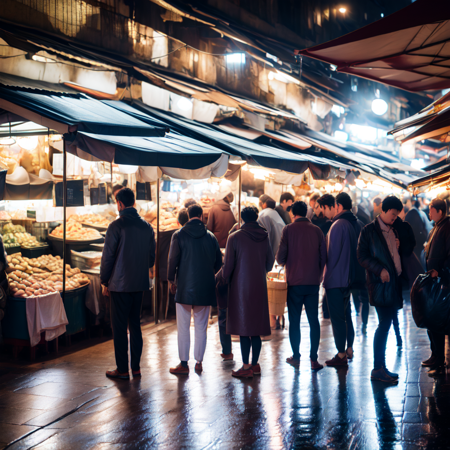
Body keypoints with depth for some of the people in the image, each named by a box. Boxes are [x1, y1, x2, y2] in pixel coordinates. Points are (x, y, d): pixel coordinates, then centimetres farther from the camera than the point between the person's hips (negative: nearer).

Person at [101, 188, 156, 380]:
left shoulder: (116, 226, -12)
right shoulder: (147, 226, 6)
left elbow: (108, 256, -10)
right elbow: (152, 255, 12)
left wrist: (104, 281, -1)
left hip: (120, 284, -6)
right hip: (140, 284, 6)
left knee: (119, 327, 1)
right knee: (135, 324, 14)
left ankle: (122, 370, 5)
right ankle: (136, 367, 17)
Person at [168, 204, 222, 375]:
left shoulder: (179, 235, -4)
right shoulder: (210, 236, 4)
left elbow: (173, 259, -6)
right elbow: (218, 262, 8)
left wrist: (171, 280, 7)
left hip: (184, 286, -3)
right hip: (205, 288, 3)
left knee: (183, 327, 2)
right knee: (201, 327, 10)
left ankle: (183, 364, 3)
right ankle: (199, 362, 13)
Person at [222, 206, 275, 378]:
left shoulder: (235, 237, -7)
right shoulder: (265, 237, 4)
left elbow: (228, 265, -7)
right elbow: (270, 263, 11)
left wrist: (225, 280, 9)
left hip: (241, 287, -4)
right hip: (259, 287, 4)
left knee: (243, 327, -1)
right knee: (256, 328, 10)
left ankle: (246, 367, -1)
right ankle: (255, 364, 15)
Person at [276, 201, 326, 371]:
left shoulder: (288, 230, -6)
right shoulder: (316, 230, 1)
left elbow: (280, 258, -8)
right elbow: (323, 256, 3)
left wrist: (283, 261, 15)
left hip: (294, 282, -2)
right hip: (313, 282, 2)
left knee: (294, 320, 8)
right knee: (314, 320, 6)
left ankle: (296, 356, 14)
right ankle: (313, 359, 2)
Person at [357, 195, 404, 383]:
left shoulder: (392, 231, 20)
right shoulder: (369, 231, -4)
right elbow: (362, 256, -10)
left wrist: (398, 247, 8)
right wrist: (380, 270, -19)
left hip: (393, 283, 7)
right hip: (380, 284, -7)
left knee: (386, 325, 9)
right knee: (384, 324, -10)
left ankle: (381, 367, 14)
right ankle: (377, 369, -4)